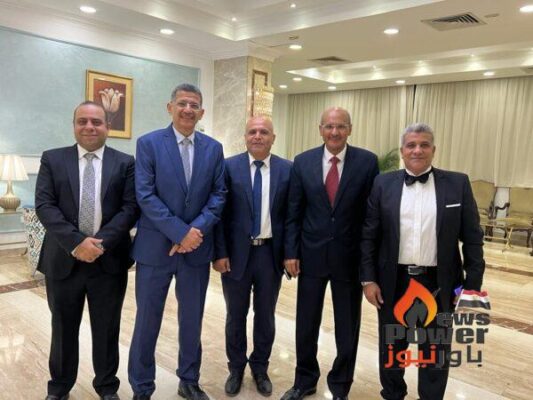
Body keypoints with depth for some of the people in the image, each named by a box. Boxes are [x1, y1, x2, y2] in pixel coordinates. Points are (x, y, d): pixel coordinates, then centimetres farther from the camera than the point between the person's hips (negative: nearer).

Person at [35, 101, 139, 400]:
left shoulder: (125, 163, 3)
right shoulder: (52, 159, 4)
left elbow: (131, 208, -5)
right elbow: (44, 205, -5)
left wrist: (101, 241, -17)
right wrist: (76, 241, -17)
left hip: (109, 260, 0)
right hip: (64, 259, 1)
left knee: (107, 329, 12)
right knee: (63, 328, 16)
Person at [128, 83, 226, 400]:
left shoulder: (214, 148, 6)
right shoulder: (149, 143, -4)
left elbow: (219, 195, 2)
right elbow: (145, 195, -12)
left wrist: (197, 229, -13)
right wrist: (180, 232, -18)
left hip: (197, 247, 3)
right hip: (156, 247, -2)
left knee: (192, 320, 15)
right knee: (147, 321, 9)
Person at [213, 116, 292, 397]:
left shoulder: (287, 169, -1)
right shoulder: (229, 167, -5)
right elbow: (220, 212, -5)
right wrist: (220, 253, -9)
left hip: (271, 252, 1)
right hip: (236, 252, -1)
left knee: (266, 315, 16)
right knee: (236, 315, 15)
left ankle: (260, 368, 38)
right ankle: (236, 368, 37)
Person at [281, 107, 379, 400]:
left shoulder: (367, 161, -5)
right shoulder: (303, 162, 0)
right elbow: (293, 212, 2)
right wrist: (291, 252, -3)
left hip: (350, 256, -1)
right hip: (311, 255, 2)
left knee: (347, 327, 13)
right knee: (306, 324, 14)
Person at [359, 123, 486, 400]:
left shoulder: (458, 184, -2)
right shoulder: (383, 184, -1)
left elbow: (472, 238, -1)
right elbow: (369, 236, 0)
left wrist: (473, 285, -4)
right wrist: (368, 279, -5)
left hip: (438, 284, -1)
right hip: (393, 282, 1)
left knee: (435, 353, 15)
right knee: (391, 348, 18)